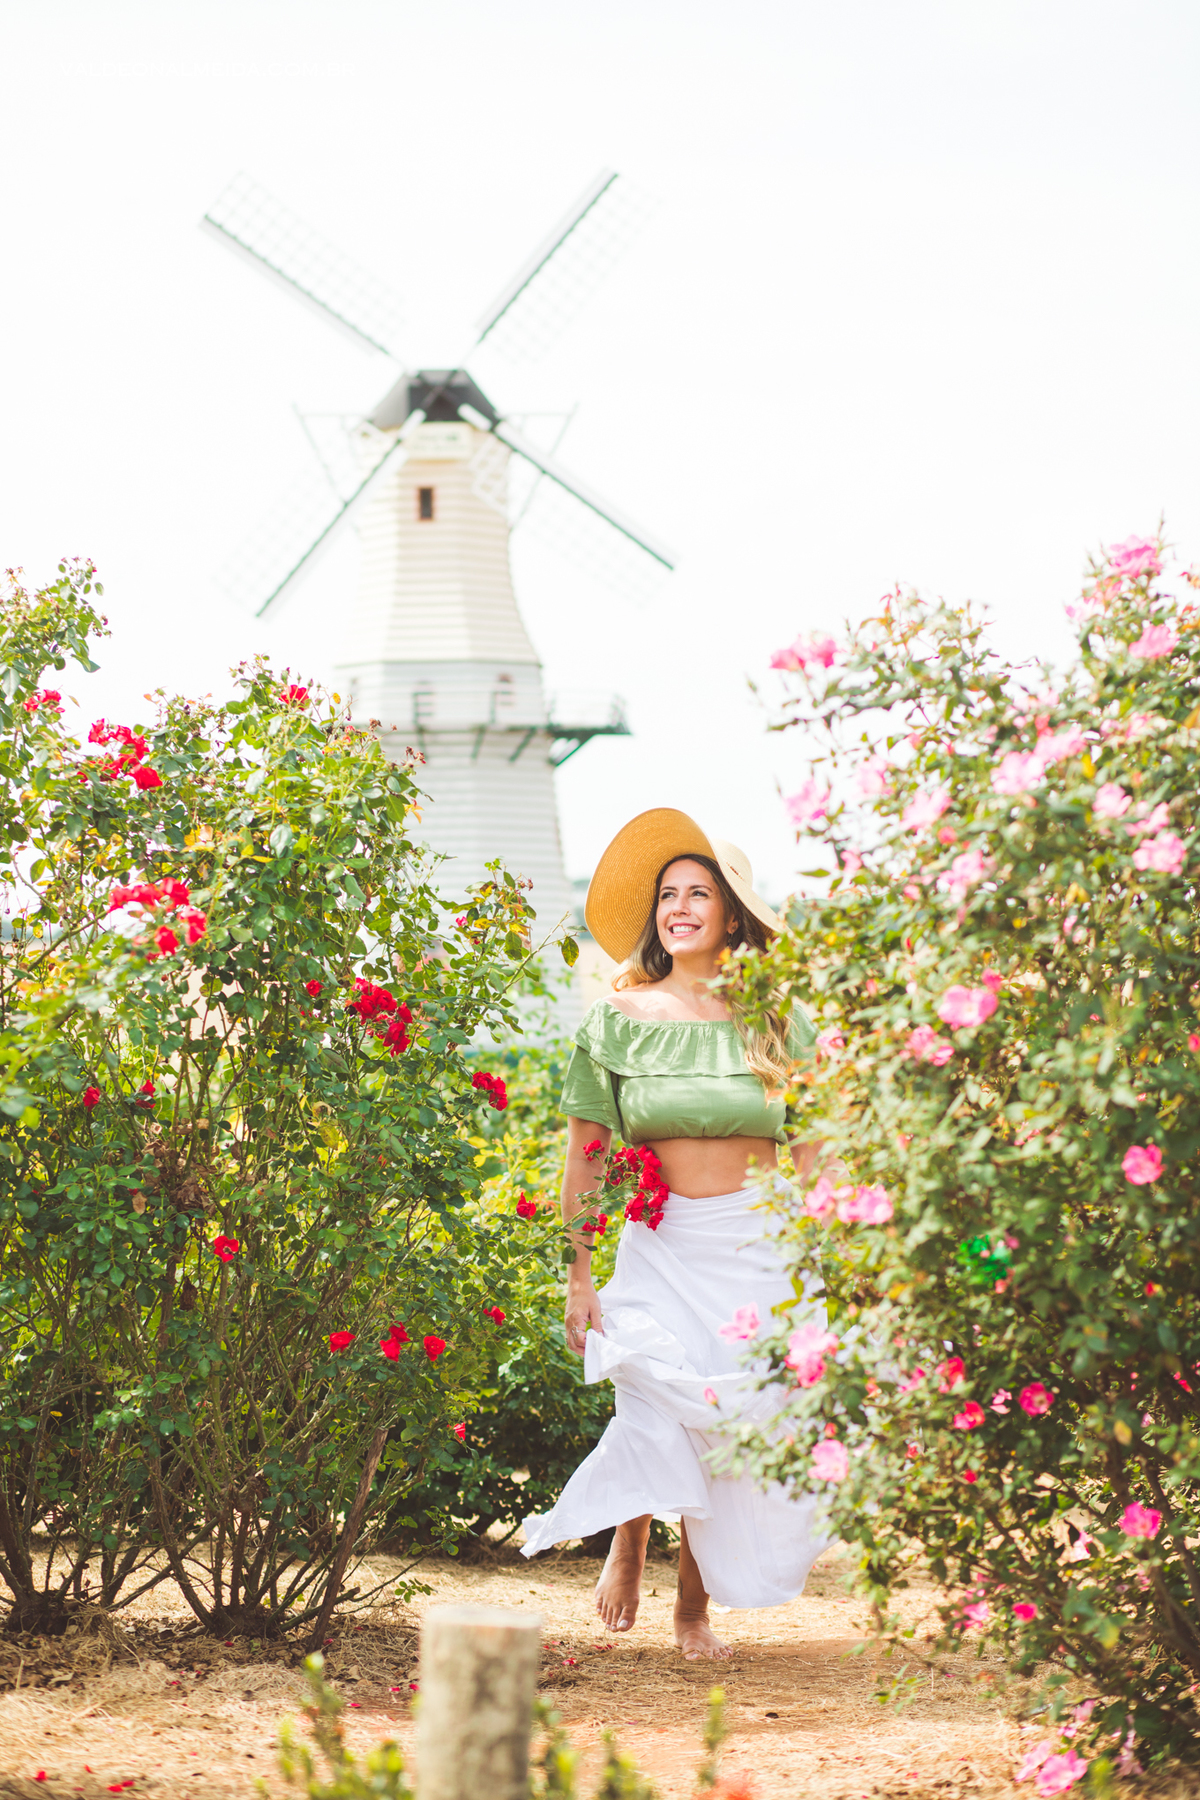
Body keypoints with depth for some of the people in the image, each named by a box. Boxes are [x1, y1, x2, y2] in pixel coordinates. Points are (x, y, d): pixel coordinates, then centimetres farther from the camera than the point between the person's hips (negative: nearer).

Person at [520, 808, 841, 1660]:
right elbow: (584, 1154, 4)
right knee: (657, 1409, -18)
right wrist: (580, 1278, 0)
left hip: (759, 1247, 1)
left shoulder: (778, 1024, 3)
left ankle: (695, 1605, 14)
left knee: (736, 1431, 0)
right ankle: (629, 1535, 11)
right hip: (657, 1247, -1)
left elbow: (808, 1159, 6)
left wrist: (814, 1274, 1)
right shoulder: (619, 1020, 3)